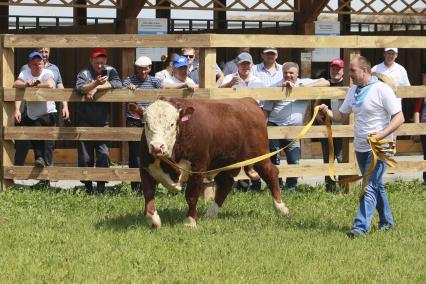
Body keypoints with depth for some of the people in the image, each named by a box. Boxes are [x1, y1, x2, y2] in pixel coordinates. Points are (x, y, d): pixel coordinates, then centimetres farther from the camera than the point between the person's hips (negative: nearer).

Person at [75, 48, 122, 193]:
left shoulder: (110, 71, 4)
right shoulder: (84, 73, -3)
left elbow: (117, 84, -14)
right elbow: (80, 88, -22)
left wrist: (97, 88, -17)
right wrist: (95, 83, -39)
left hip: (103, 122, 1)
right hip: (85, 121, -1)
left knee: (104, 154, -7)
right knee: (85, 156, 2)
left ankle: (101, 185, -1)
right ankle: (87, 186, 10)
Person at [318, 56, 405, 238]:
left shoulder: (382, 90, -14)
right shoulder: (353, 91, 9)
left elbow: (399, 118, -16)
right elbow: (342, 115, 17)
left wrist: (382, 135, -28)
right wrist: (327, 111, -3)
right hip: (360, 147, 8)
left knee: (370, 187, -13)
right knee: (376, 185, 18)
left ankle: (360, 227, -20)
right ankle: (387, 221, 31)